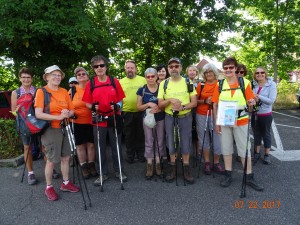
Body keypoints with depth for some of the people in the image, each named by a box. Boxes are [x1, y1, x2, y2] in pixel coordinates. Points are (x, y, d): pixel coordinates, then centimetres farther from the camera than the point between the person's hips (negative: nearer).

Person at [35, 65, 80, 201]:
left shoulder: (64, 91, 7)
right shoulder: (41, 91, -8)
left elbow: (72, 110, 9)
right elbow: (38, 114, -17)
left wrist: (67, 114, -14)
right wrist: (58, 117, -25)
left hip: (65, 129, 5)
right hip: (51, 130, -5)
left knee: (66, 157, 12)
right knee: (52, 160, 4)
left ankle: (66, 183, 28)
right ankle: (49, 187, 21)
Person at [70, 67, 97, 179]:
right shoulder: (72, 90, 3)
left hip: (91, 121, 0)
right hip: (77, 122, 0)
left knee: (91, 144, 8)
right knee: (80, 145, 7)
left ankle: (92, 166, 23)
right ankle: (84, 167, 20)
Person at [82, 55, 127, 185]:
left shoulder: (114, 82, 1)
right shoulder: (90, 84, 1)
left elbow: (120, 99, 6)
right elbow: (87, 103, 4)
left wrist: (117, 106, -14)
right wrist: (93, 107, -17)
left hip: (114, 119, 0)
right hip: (98, 120, 0)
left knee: (116, 146, 9)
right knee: (100, 148, 10)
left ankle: (119, 171, 27)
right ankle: (103, 173, 25)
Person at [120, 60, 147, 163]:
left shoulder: (143, 80, 2)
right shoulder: (121, 82, 3)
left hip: (140, 112, 0)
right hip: (127, 112, 0)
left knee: (140, 134, 10)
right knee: (129, 135, 10)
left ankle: (141, 154, 26)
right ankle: (130, 155, 25)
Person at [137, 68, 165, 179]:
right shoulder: (142, 90, -2)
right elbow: (138, 107, -1)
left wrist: (158, 108, -18)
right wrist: (149, 104, -19)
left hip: (160, 119, 1)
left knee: (159, 141, 8)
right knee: (149, 142, 5)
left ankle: (158, 164, 22)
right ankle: (149, 165, 14)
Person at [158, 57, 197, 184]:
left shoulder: (188, 82, 0)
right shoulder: (164, 84, 1)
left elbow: (194, 102, -2)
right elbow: (160, 104, -2)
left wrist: (183, 107, -20)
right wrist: (170, 100, -21)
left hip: (185, 117, -1)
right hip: (170, 117, 1)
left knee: (185, 142, 4)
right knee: (171, 142, 7)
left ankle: (186, 169, 18)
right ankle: (173, 168, 22)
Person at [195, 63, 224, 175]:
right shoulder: (200, 85, 4)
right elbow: (195, 101, 5)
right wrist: (205, 101, -12)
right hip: (201, 115, 1)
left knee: (217, 138, 0)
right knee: (204, 138, 9)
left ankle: (216, 163, 19)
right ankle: (207, 162, 23)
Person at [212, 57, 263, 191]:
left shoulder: (245, 83, -3)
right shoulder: (219, 84, 1)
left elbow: (250, 102, 1)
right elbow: (215, 105, 2)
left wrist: (251, 103, -24)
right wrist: (216, 122, -2)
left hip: (241, 121, -1)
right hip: (224, 122, 2)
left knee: (245, 148, 6)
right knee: (226, 147, 10)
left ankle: (249, 177, 19)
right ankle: (228, 175, 24)